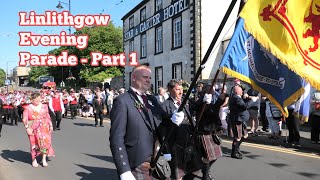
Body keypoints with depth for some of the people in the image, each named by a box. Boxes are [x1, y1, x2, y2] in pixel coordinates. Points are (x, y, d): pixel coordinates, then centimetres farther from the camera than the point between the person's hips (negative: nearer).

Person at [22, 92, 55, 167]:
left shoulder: (44, 106, 8)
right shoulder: (28, 108, -1)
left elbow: (48, 117, 13)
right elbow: (25, 119, -5)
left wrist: (51, 125, 8)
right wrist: (27, 128, -14)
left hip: (44, 128, 2)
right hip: (33, 129, -2)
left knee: (45, 141, -7)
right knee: (34, 143, 3)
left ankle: (44, 160, -1)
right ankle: (34, 160, 18)